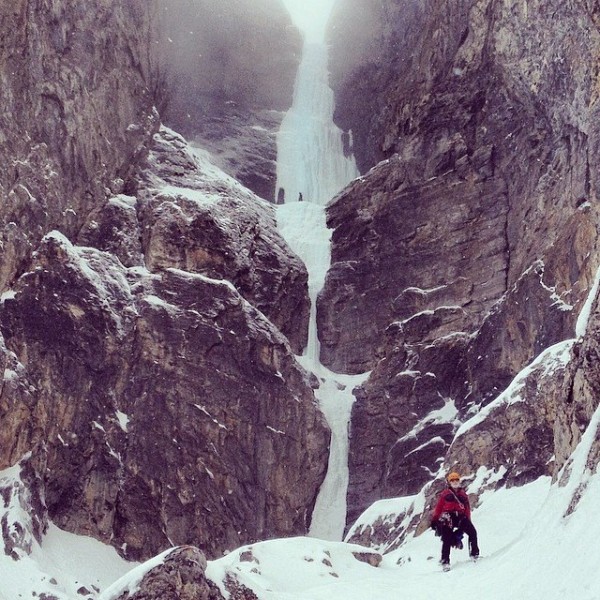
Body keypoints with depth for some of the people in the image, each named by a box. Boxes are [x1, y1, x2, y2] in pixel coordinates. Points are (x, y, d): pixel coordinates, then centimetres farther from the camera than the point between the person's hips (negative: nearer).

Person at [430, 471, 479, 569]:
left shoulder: (463, 494, 18)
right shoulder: (445, 494, 10)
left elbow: (467, 508, 18)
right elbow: (438, 507, 7)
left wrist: (468, 521, 12)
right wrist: (434, 520, 1)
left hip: (461, 517, 3)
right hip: (448, 518, -3)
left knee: (472, 532, -13)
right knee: (447, 539, -8)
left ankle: (474, 553, 0)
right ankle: (445, 561, -4)